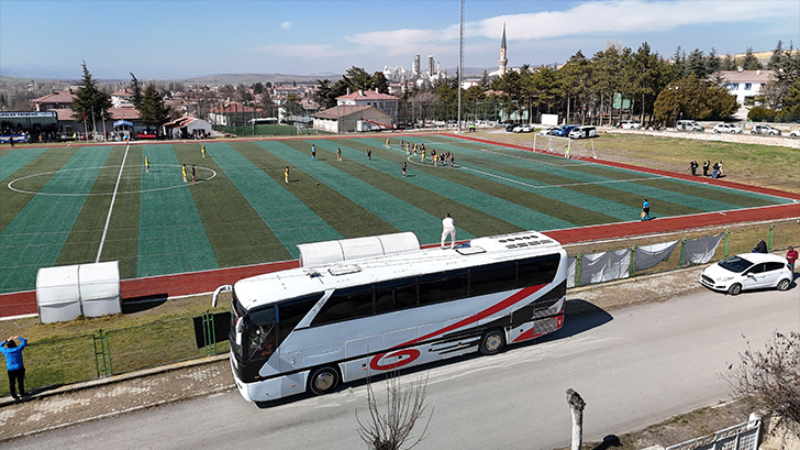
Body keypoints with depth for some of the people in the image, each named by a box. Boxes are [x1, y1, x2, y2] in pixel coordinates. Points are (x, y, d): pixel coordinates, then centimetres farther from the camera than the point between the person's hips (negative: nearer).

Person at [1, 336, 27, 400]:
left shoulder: (5, 351, -6)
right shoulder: (18, 349, -10)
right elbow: (24, 341, 5)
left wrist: (7, 340, 19)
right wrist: (18, 337, 15)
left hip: (10, 370, 2)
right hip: (19, 368, -2)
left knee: (12, 383, 10)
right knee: (20, 382, 7)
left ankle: (14, 396, 16)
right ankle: (22, 394, 14)